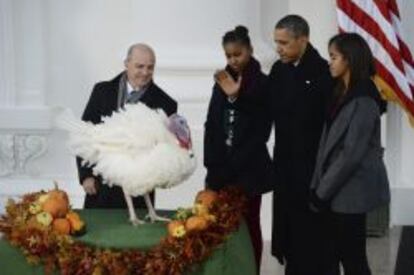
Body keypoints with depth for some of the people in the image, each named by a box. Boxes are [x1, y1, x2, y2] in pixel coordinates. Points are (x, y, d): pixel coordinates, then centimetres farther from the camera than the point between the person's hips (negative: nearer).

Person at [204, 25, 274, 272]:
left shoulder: (263, 83, -5)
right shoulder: (223, 80, 10)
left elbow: (261, 131, -7)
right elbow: (212, 124, 9)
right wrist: (212, 163, 1)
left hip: (249, 169, -4)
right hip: (221, 168, 4)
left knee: (249, 225, 2)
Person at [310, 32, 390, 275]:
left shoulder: (363, 100, -17)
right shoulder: (343, 94, 10)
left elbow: (352, 154, -20)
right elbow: (330, 145, 9)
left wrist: (323, 191, -14)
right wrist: (319, 185, 2)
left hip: (351, 191, -8)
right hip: (340, 190, 8)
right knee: (345, 253, 14)